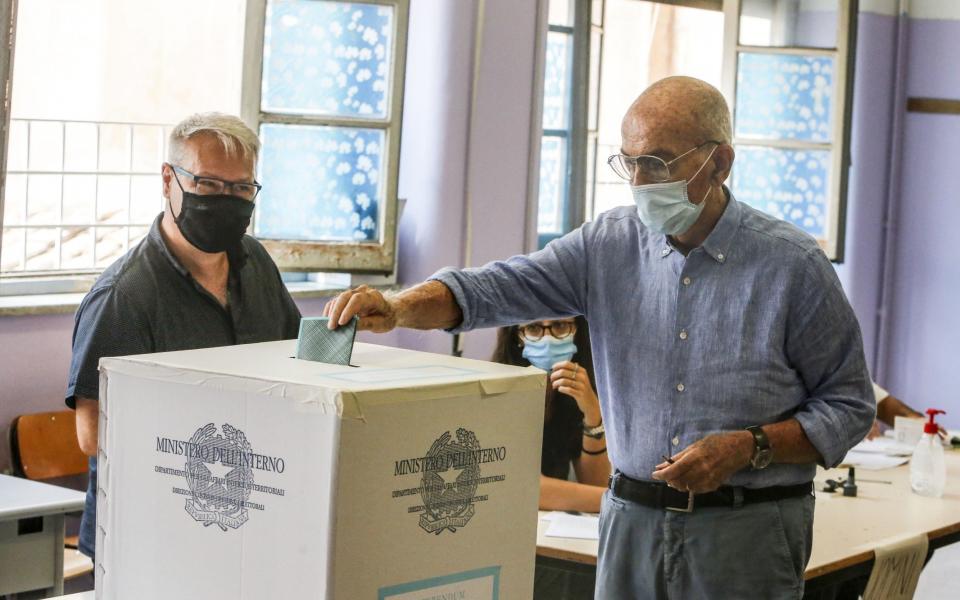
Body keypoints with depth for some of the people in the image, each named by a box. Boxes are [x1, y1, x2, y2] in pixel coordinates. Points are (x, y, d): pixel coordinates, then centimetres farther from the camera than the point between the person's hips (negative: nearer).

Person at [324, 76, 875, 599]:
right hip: (633, 521, 3)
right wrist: (396, 309, -23)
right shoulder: (609, 244, 3)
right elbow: (494, 288, -5)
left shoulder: (793, 265, -6)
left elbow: (849, 407, -2)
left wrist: (749, 447, -16)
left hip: (746, 534, -3)